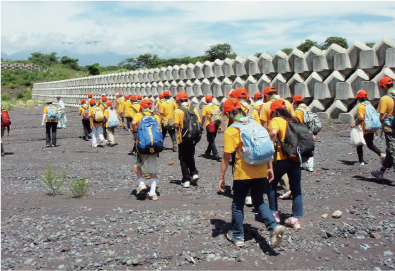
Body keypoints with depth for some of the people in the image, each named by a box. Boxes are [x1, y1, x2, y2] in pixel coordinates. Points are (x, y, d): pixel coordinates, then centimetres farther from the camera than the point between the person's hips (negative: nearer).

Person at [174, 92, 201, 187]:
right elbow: (199, 122, 0)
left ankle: (186, 180, 7)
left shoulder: (177, 111, -11)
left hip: (183, 138, -4)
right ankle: (194, 173, 10)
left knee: (183, 159, 7)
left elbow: (176, 125, -18)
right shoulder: (194, 109, 0)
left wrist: (179, 128, 3)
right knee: (191, 157, 23)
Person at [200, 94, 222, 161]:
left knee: (211, 140, 0)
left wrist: (201, 125, 3)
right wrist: (220, 126, 9)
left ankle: (216, 155, -9)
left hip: (209, 125, -5)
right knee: (212, 140, 18)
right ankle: (207, 153, 30)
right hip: (216, 125, 5)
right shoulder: (216, 107, 4)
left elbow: (203, 118, -8)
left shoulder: (205, 108, -8)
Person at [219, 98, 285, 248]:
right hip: (261, 172, 5)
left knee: (238, 204, 14)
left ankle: (238, 236, 24)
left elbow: (226, 157, -11)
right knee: (259, 201, 20)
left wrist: (221, 177, -3)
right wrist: (270, 168, 16)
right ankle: (274, 226, 0)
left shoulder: (230, 131, -10)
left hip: (243, 173, -5)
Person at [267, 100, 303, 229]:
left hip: (282, 158, -6)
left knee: (271, 184, 14)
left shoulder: (276, 120, -4)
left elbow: (273, 132, -27)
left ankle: (274, 214, 19)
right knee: (296, 188, 9)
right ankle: (296, 218, 11)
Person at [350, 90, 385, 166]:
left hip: (364, 130, -7)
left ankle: (361, 161, 11)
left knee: (359, 145, 8)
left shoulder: (360, 106, -14)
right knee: (370, 145, 19)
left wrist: (355, 124, -12)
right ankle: (381, 154, 1)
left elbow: (361, 118, -25)